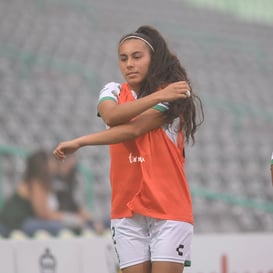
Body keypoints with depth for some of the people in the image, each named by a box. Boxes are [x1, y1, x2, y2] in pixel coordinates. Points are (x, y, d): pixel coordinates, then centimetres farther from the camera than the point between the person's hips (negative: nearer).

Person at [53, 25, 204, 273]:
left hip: (169, 208, -4)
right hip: (127, 210, 4)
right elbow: (111, 116, -15)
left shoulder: (173, 95, -4)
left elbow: (133, 129, -17)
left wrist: (79, 142, -18)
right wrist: (157, 96, -24)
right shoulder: (114, 92, 10)